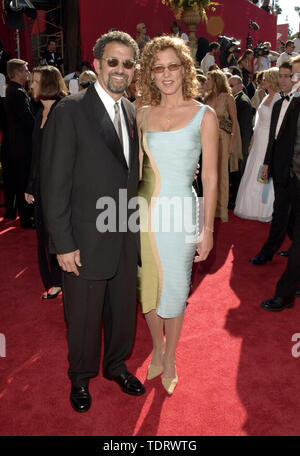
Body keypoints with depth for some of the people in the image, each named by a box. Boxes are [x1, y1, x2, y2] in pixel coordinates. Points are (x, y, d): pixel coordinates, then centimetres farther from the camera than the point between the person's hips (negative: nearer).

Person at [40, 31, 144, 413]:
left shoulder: (131, 112, 8)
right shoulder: (69, 111, -12)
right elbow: (55, 185, -14)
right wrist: (63, 245, -15)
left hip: (126, 238, 6)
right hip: (86, 242, -5)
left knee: (124, 310, 19)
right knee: (84, 317, 13)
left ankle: (116, 365, 45)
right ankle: (81, 378, 40)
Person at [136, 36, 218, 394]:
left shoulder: (204, 116, -3)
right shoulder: (143, 114, 6)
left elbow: (210, 176, -4)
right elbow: (136, 167, 11)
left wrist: (207, 229, -5)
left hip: (179, 212, -3)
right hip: (144, 209, 3)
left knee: (173, 288, 8)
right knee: (148, 284, 13)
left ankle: (170, 358, 32)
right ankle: (158, 347, 39)